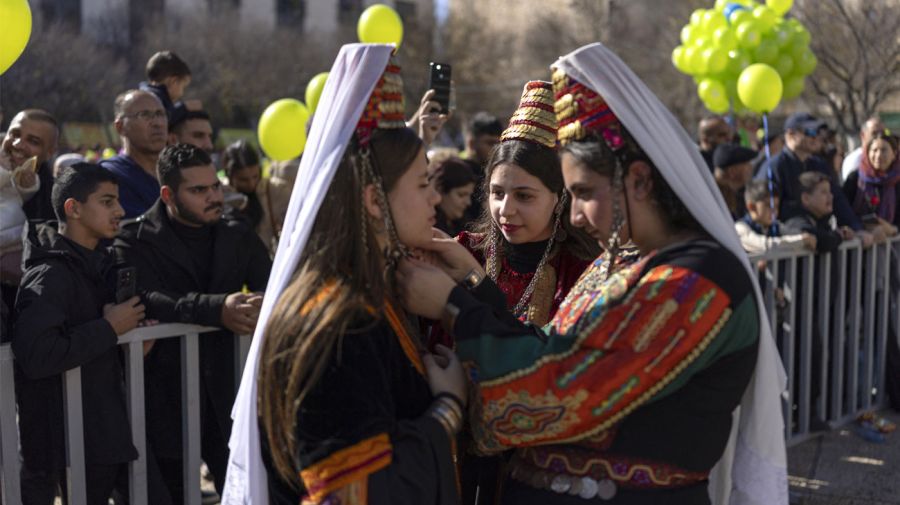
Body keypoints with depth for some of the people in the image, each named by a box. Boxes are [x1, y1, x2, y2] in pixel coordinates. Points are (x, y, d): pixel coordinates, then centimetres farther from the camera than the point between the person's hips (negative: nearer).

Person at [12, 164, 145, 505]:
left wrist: (133, 329, 4)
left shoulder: (96, 264, 13)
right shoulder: (51, 275, -17)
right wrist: (108, 329, -20)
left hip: (107, 429, 9)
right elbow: (35, 355, -31)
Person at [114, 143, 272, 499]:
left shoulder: (239, 237, 12)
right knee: (168, 493, 8)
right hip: (165, 399, -3)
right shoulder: (136, 241, -2)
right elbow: (146, 298, -19)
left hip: (228, 393, 3)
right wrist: (217, 308, -32)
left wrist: (256, 304, -22)